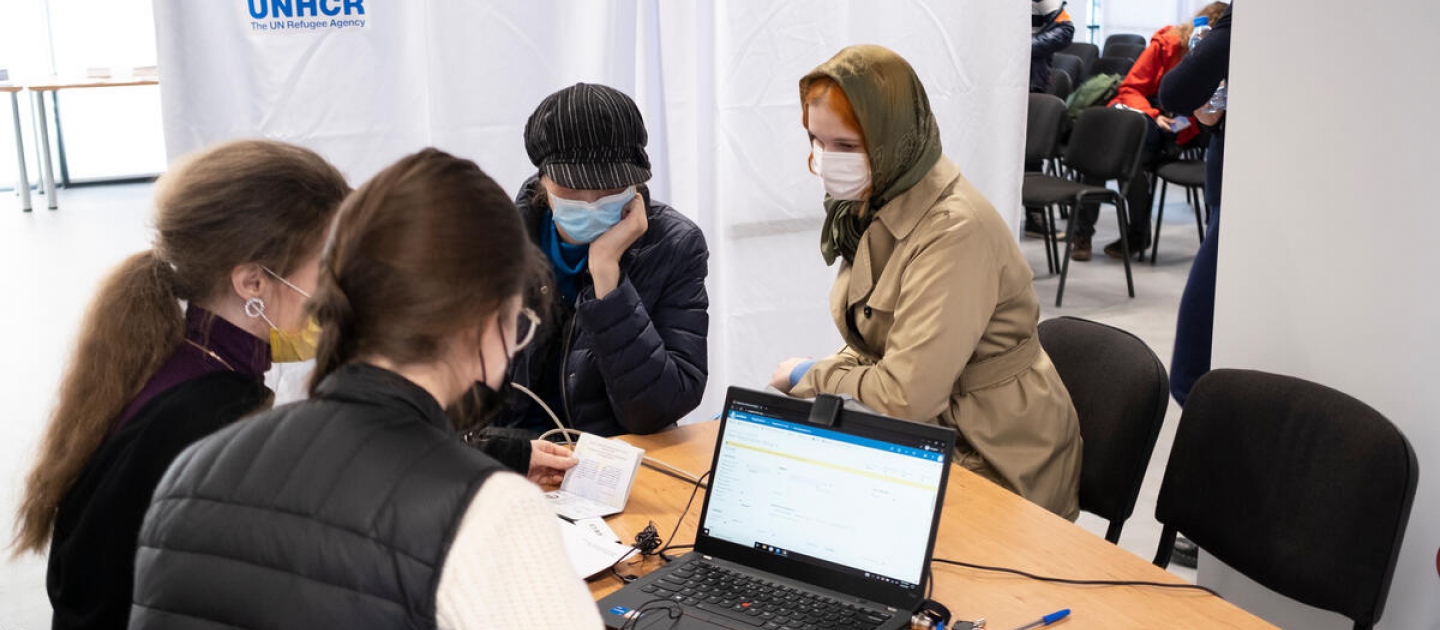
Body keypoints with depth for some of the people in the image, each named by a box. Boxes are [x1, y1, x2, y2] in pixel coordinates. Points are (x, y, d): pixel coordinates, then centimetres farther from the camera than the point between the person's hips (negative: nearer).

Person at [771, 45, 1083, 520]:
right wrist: (815, 378, -10)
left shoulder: (955, 231, -26)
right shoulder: (871, 205, 2)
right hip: (923, 438, 8)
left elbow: (905, 399, -29)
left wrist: (808, 377, -13)